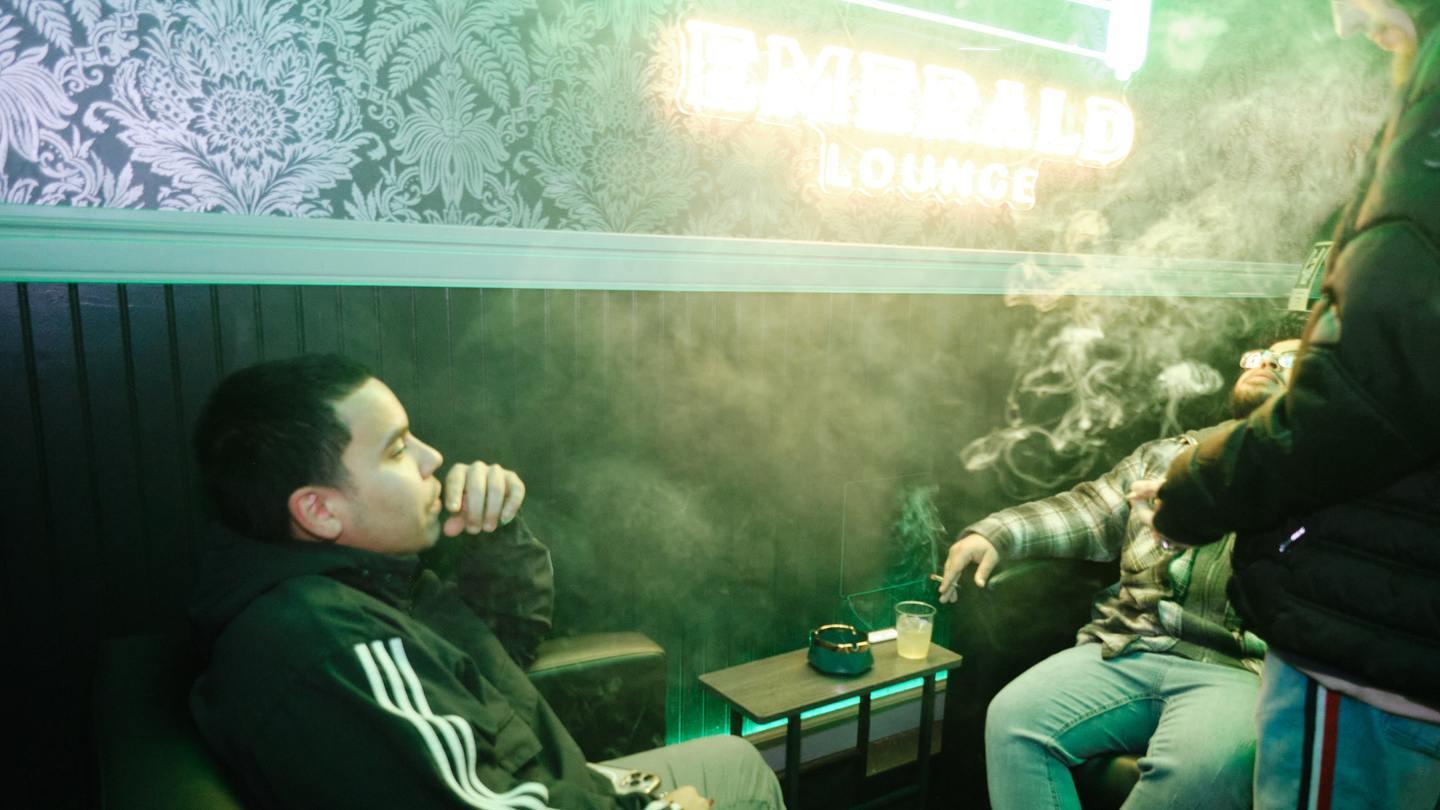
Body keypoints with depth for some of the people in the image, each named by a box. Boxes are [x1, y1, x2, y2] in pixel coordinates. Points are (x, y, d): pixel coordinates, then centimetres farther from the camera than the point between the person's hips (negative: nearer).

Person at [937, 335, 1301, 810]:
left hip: (1238, 668, -2)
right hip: (1128, 653, 3)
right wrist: (993, 535, 1)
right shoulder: (1168, 455, 24)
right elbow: (1089, 512, 17)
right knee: (1014, 717, -22)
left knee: (1199, 767, -34)